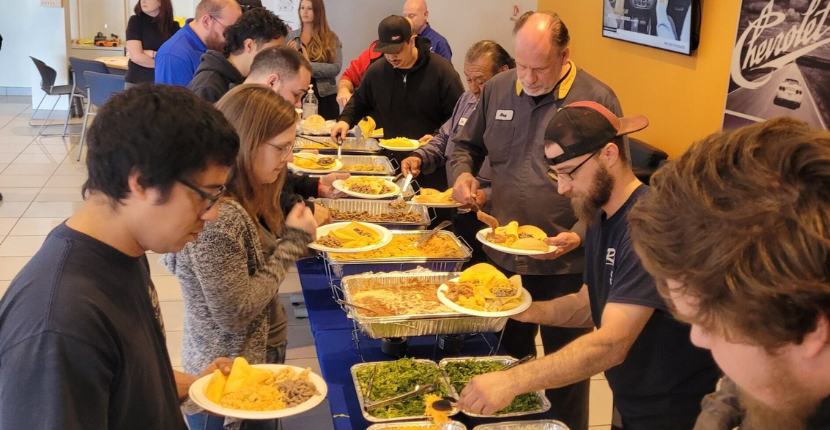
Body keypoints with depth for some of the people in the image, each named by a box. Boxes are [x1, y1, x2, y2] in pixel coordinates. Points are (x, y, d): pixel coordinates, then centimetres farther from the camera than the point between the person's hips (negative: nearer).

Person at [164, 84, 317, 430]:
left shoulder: (242, 200, 1)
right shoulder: (215, 215, -28)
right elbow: (235, 315, -26)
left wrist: (291, 235, -7)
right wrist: (292, 242, -20)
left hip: (259, 356, 9)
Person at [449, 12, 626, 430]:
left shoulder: (596, 99, -12)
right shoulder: (497, 88, 2)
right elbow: (467, 144, 16)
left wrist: (580, 234, -22)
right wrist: (462, 173, -5)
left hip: (565, 262, -4)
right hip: (502, 256, 5)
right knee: (509, 354, 21)